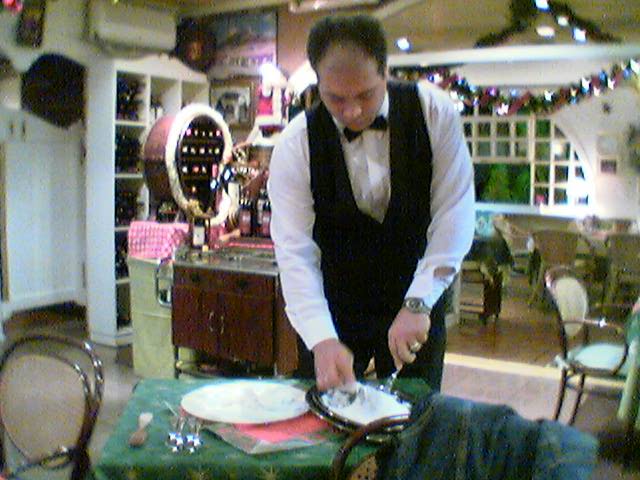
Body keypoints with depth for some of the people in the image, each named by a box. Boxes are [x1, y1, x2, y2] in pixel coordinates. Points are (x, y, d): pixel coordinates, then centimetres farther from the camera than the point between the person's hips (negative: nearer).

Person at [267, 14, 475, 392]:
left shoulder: (435, 113, -15)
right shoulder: (295, 146, -16)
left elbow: (454, 214, -16)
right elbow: (295, 253, -19)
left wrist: (418, 304, -25)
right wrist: (323, 341, -32)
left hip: (419, 299, 1)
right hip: (334, 307, 0)